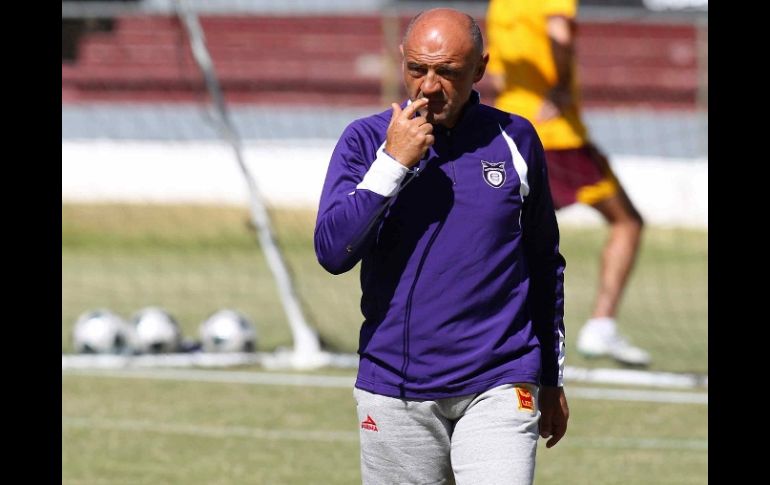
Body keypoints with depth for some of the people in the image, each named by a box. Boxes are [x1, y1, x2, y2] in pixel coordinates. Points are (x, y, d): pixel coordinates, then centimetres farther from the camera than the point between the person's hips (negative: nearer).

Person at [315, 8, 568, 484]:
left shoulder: (514, 141, 5)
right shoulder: (366, 140, 0)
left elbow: (544, 262, 16)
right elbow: (332, 252, -12)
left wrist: (551, 379, 19)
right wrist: (393, 162, -18)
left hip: (498, 389, 0)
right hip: (395, 390, 0)